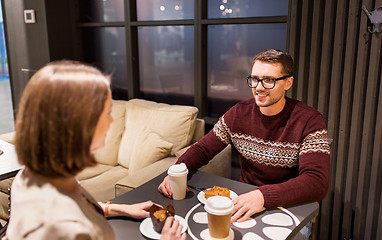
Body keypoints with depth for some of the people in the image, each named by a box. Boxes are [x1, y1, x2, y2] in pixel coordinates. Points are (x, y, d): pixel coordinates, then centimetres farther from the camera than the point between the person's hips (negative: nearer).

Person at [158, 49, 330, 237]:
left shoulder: (310, 122, -15)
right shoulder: (239, 114, -2)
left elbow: (317, 182, -26)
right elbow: (202, 149, 4)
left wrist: (263, 195, -40)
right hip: (244, 202, 3)